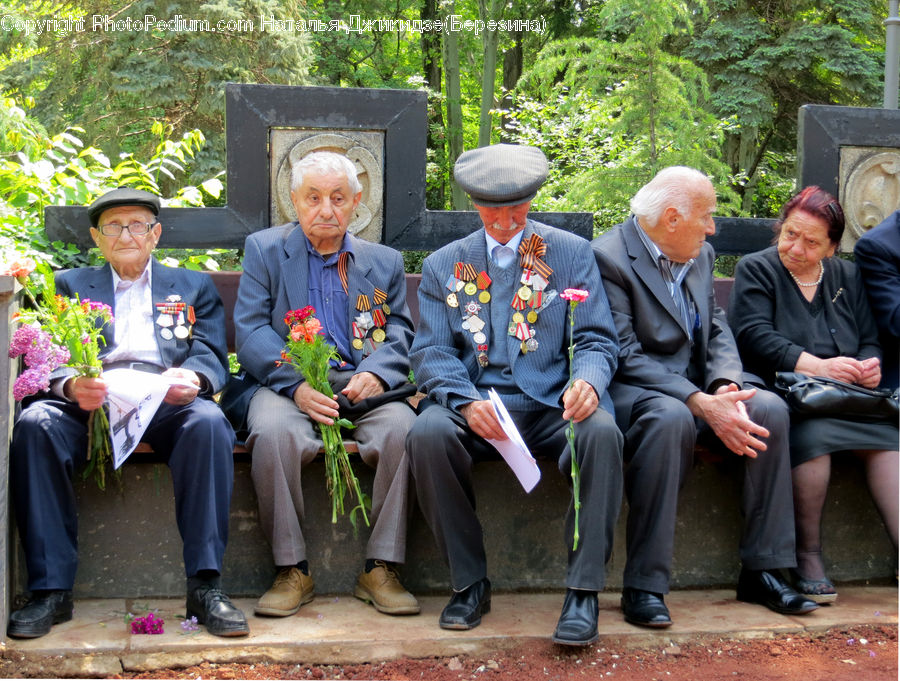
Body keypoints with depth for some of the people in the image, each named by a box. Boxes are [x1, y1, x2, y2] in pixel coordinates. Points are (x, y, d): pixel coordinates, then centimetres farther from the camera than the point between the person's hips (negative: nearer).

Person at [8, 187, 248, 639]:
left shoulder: (194, 287, 27)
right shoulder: (70, 285, 27)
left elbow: (211, 356, 12)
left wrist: (193, 378, -14)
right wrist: (69, 385, -15)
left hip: (167, 402, 0)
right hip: (89, 401, 1)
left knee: (208, 423, -35)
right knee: (34, 423, -32)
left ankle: (204, 586, -33)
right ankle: (51, 589, -27)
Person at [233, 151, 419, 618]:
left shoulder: (385, 262, 20)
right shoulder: (263, 249, 13)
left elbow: (400, 334, 10)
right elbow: (250, 332, 1)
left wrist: (376, 373, -15)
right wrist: (296, 385, -16)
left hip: (363, 387, 2)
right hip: (288, 385, -2)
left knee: (403, 429, -30)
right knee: (273, 433, -35)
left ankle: (381, 569, -19)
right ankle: (292, 570, -20)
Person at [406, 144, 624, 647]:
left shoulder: (572, 253, 12)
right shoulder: (443, 266, 15)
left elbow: (596, 340, 7)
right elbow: (432, 352, 6)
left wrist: (588, 382, -18)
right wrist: (466, 402, -16)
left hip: (553, 404, -1)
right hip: (477, 403, 1)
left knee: (601, 432, -34)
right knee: (428, 433, -31)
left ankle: (583, 592, -24)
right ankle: (470, 581, -14)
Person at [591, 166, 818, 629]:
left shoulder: (701, 255, 12)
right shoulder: (608, 257, -13)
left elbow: (717, 331, 11)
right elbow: (625, 356, -19)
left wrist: (725, 386, -12)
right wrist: (701, 404, -28)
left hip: (696, 383, 7)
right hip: (634, 388, -7)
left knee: (769, 408, -18)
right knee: (671, 418, -38)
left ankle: (761, 571, -9)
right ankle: (643, 587, -30)